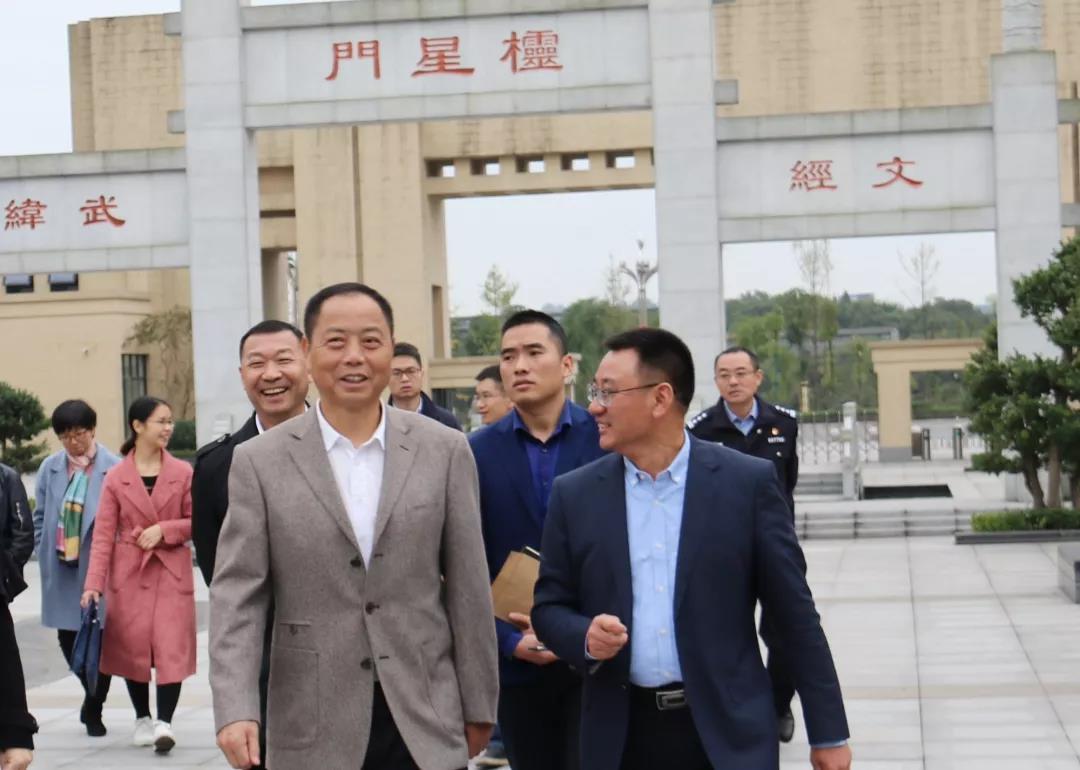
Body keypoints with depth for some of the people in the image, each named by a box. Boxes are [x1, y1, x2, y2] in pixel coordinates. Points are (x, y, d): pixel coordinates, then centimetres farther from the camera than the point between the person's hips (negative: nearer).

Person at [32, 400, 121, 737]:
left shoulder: (114, 469, -10)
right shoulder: (50, 468, 4)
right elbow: (40, 516, 12)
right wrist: (46, 553, 5)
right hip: (62, 570, 4)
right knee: (68, 636, 9)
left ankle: (94, 708, 18)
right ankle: (93, 696, 33)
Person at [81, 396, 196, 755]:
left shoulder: (183, 472, 1)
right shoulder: (116, 477, 0)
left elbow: (196, 522, 5)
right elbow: (104, 534, -2)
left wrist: (163, 530, -12)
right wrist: (94, 583, -10)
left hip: (172, 573, 0)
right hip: (129, 574, 0)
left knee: (172, 647, -9)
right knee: (133, 647, 6)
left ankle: (164, 722, -4)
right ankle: (142, 719, 24)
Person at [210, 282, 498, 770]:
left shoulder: (444, 451, 3)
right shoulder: (260, 462, 0)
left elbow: (468, 588, 5)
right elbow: (237, 593, -4)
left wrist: (478, 707, 6)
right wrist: (235, 709, -15)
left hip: (426, 723, 1)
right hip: (315, 728, 0)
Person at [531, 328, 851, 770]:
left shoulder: (747, 483, -3)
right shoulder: (574, 495, 4)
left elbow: (795, 614, 0)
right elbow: (549, 607, 10)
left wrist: (828, 733, 1)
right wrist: (586, 636, -14)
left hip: (729, 732, -2)